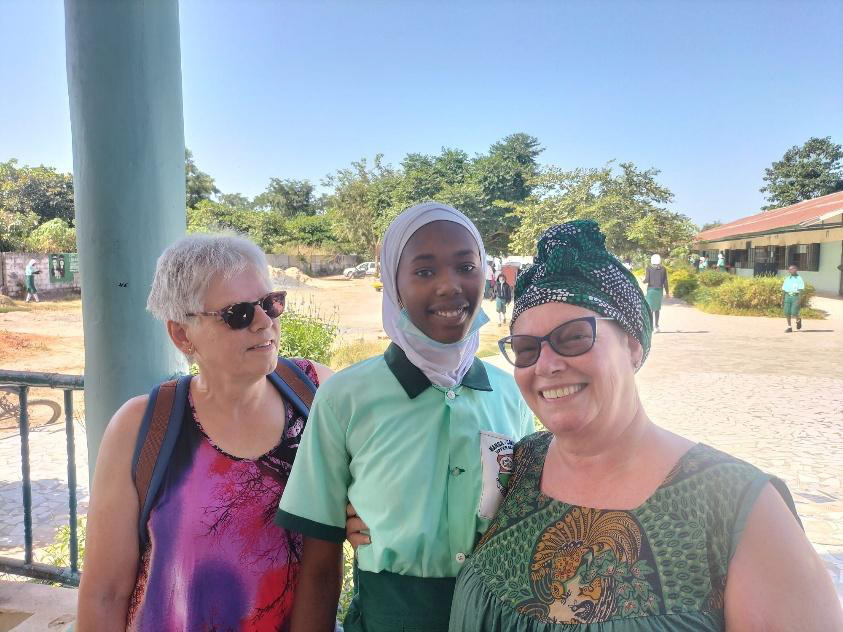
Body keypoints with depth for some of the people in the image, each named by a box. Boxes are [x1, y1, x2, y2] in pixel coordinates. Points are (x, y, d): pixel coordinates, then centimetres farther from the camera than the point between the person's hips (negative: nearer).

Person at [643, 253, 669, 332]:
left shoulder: (649, 268, -7)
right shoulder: (663, 269, 0)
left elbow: (647, 280, -12)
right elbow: (665, 281, 0)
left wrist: (644, 280, 12)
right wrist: (667, 292, 7)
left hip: (651, 289, -2)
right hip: (659, 290, 2)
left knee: (650, 308, 5)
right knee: (657, 308, 14)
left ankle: (650, 326, 0)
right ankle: (656, 326, 9)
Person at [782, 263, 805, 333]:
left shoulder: (799, 279, -1)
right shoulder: (787, 279, 14)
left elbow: (801, 289, -8)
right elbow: (784, 289, 17)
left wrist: (799, 299, -19)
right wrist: (783, 299, 13)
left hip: (796, 296, -4)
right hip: (788, 296, 4)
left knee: (794, 313, -11)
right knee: (787, 312, -2)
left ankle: (798, 320, 22)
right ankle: (789, 327, 7)